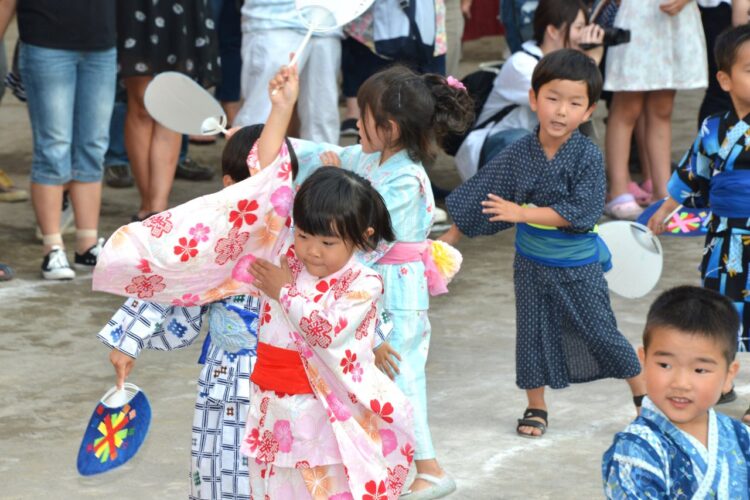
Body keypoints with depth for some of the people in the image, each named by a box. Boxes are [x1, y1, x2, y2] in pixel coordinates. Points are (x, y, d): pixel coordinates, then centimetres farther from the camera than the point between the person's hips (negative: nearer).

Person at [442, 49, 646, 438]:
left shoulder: (587, 156, -17)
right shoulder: (519, 154, -8)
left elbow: (581, 211, -25)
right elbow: (480, 198, 2)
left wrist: (523, 213, -28)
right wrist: (451, 236, 5)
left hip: (578, 267, -3)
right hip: (531, 263, 3)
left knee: (598, 330, 4)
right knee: (532, 333, 9)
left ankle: (643, 392, 22)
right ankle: (535, 407, 25)